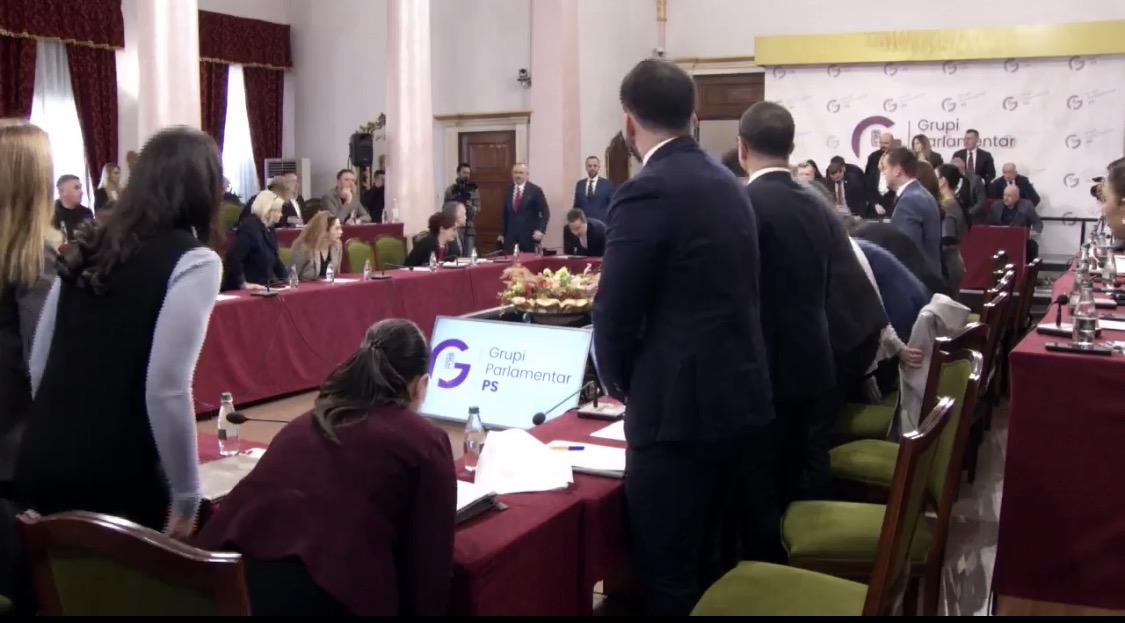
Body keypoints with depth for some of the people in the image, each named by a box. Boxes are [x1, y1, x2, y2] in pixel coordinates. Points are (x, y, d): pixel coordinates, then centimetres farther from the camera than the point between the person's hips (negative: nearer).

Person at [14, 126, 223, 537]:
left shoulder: (87, 249, 10)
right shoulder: (193, 261, -9)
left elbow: (38, 364, 13)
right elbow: (166, 389, -17)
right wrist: (187, 499, -9)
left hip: (40, 462, 7)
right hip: (115, 477, -6)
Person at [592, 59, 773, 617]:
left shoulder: (646, 193, -16)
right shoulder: (727, 184, 10)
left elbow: (616, 314, -14)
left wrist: (619, 383, 5)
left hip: (680, 409, -9)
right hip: (742, 401, 9)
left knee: (667, 575, 5)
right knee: (702, 558, 23)